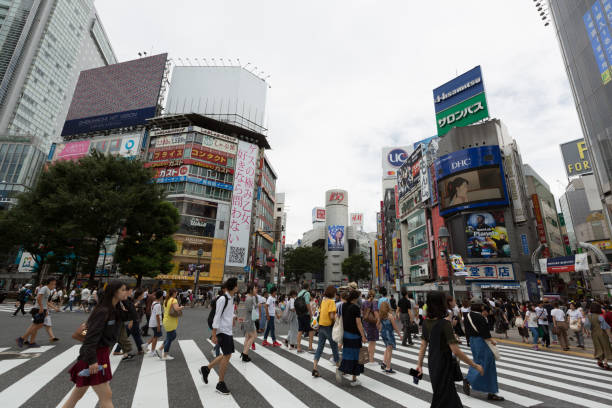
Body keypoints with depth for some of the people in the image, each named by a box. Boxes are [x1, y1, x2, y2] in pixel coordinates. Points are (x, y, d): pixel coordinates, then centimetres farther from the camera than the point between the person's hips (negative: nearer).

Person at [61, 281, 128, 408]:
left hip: (102, 353, 9)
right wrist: (92, 360, -25)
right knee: (106, 396, -1)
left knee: (79, 392, 23)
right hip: (94, 356, -9)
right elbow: (92, 336, -24)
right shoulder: (102, 311, -22)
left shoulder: (114, 310, 5)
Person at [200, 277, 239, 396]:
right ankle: (221, 384, 12)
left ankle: (206, 369, 30)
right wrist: (214, 335, -18)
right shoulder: (222, 299, -19)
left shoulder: (231, 298, 9)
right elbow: (217, 317, -19)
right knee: (227, 355, -3)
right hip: (222, 331, -9)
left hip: (228, 331, 9)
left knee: (227, 355, 14)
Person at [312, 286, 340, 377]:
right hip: (328, 326, -7)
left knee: (320, 347, 10)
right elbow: (332, 316, -21)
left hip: (321, 325, 7)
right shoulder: (331, 301, -15)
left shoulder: (323, 300, 8)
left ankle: (314, 368, 6)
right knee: (334, 347, 10)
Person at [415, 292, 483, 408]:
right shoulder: (444, 323, -24)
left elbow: (423, 345, 3)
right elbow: (456, 351, -24)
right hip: (443, 366, -6)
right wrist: (475, 366, -13)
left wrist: (419, 364, 10)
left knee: (451, 396, 26)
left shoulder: (426, 322, -3)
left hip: (432, 364, 6)